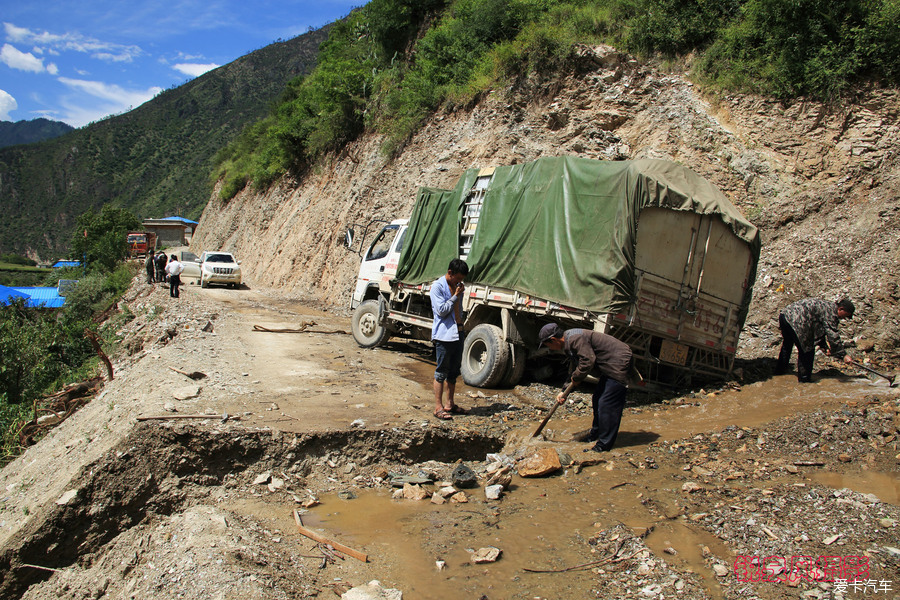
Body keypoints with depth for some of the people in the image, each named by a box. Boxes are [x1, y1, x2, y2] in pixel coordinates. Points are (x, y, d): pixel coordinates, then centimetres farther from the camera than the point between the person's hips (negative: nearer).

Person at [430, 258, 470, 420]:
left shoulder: (457, 286, 14)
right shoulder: (437, 286, -9)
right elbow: (441, 310, -16)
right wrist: (456, 295, -13)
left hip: (458, 333, 8)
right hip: (444, 334, -8)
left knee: (454, 370, 13)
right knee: (441, 371, -3)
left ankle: (450, 404, 22)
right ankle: (438, 407, 2)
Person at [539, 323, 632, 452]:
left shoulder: (575, 338, -22)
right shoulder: (568, 344, 13)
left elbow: (588, 361, -28)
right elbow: (574, 369, 20)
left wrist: (576, 378, -13)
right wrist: (565, 392, 14)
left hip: (618, 363, -11)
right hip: (608, 368, 11)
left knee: (606, 404, -10)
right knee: (597, 400, 19)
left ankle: (604, 445, -4)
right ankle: (595, 434, 35)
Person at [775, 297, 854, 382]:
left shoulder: (826, 306, 23)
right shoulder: (831, 312, -7)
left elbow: (820, 329, 32)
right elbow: (833, 336, -11)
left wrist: (824, 346, 30)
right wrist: (844, 355, -5)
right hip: (796, 321, -11)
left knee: (787, 344, 30)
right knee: (807, 350, 1)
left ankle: (780, 369, 45)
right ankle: (804, 378, 10)